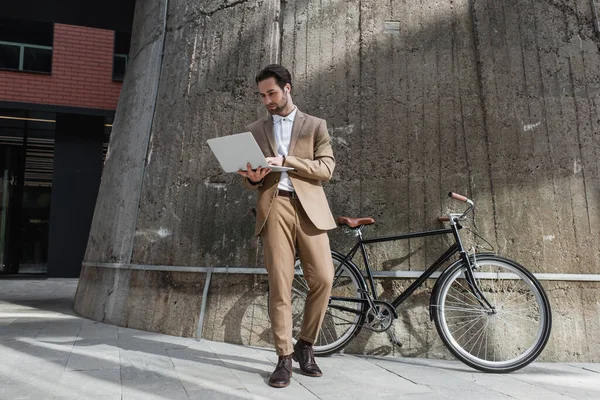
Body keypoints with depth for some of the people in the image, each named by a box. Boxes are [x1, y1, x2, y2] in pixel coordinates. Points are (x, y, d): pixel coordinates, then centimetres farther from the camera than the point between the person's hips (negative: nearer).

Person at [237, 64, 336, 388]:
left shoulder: (315, 125, 13)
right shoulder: (254, 130, 18)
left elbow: (326, 167, 1)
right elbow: (249, 179, 17)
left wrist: (286, 161, -10)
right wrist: (252, 178, -8)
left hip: (309, 207, 0)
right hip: (274, 208, 1)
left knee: (323, 279, -7)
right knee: (279, 284, -5)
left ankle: (305, 345, 15)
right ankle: (285, 357, 5)